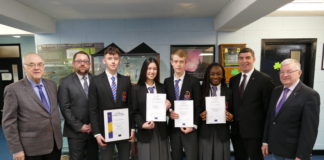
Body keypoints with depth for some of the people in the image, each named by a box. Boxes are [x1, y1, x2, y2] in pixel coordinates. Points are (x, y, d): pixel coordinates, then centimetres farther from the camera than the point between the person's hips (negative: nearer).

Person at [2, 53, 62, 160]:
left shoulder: (51, 85, 4)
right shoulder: (13, 89, -11)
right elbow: (9, 122, -10)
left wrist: (57, 134, 13)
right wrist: (16, 149, -11)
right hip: (32, 148, -4)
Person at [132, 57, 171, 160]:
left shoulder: (161, 87, 8)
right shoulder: (137, 89, -3)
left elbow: (166, 106, 12)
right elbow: (135, 112, -3)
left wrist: (168, 106, -10)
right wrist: (142, 124, -17)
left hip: (161, 131, 3)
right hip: (145, 132, -3)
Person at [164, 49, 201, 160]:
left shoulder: (194, 81, -5)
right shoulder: (167, 82, 6)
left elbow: (198, 106, -5)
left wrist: (194, 125, -11)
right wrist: (169, 112, -9)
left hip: (189, 127, -3)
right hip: (173, 127, 3)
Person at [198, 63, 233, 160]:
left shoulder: (228, 91, 3)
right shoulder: (201, 90, 1)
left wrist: (231, 117, -14)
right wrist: (200, 115, -16)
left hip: (222, 132, 1)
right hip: (205, 131, 0)